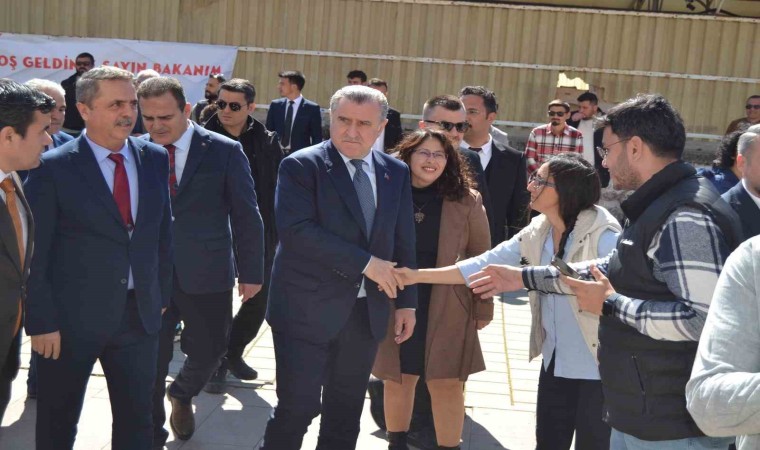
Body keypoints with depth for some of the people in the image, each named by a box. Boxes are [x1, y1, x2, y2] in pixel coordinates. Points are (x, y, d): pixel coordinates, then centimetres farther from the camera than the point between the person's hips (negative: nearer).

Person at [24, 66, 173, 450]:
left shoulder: (155, 159, 2)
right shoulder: (53, 168, -12)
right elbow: (34, 254, -11)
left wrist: (162, 294, 11)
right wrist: (41, 322, -13)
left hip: (140, 313, 4)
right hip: (71, 317, -4)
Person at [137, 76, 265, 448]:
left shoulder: (225, 152, -5)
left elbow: (246, 217, -1)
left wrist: (250, 272, -1)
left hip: (207, 274, 0)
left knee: (208, 353, 10)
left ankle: (182, 394, 44)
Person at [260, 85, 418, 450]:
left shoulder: (396, 173, 8)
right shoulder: (301, 166, -9)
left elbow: (403, 242, 12)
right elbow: (295, 230, -22)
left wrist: (406, 301, 7)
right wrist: (365, 263, -21)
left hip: (366, 313, 5)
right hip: (307, 310, -5)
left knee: (346, 412, 15)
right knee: (297, 407, -4)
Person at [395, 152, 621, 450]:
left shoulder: (603, 235, -18)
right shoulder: (537, 233, 3)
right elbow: (484, 265, 5)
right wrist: (418, 275, 1)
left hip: (598, 369, -7)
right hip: (554, 363, 7)